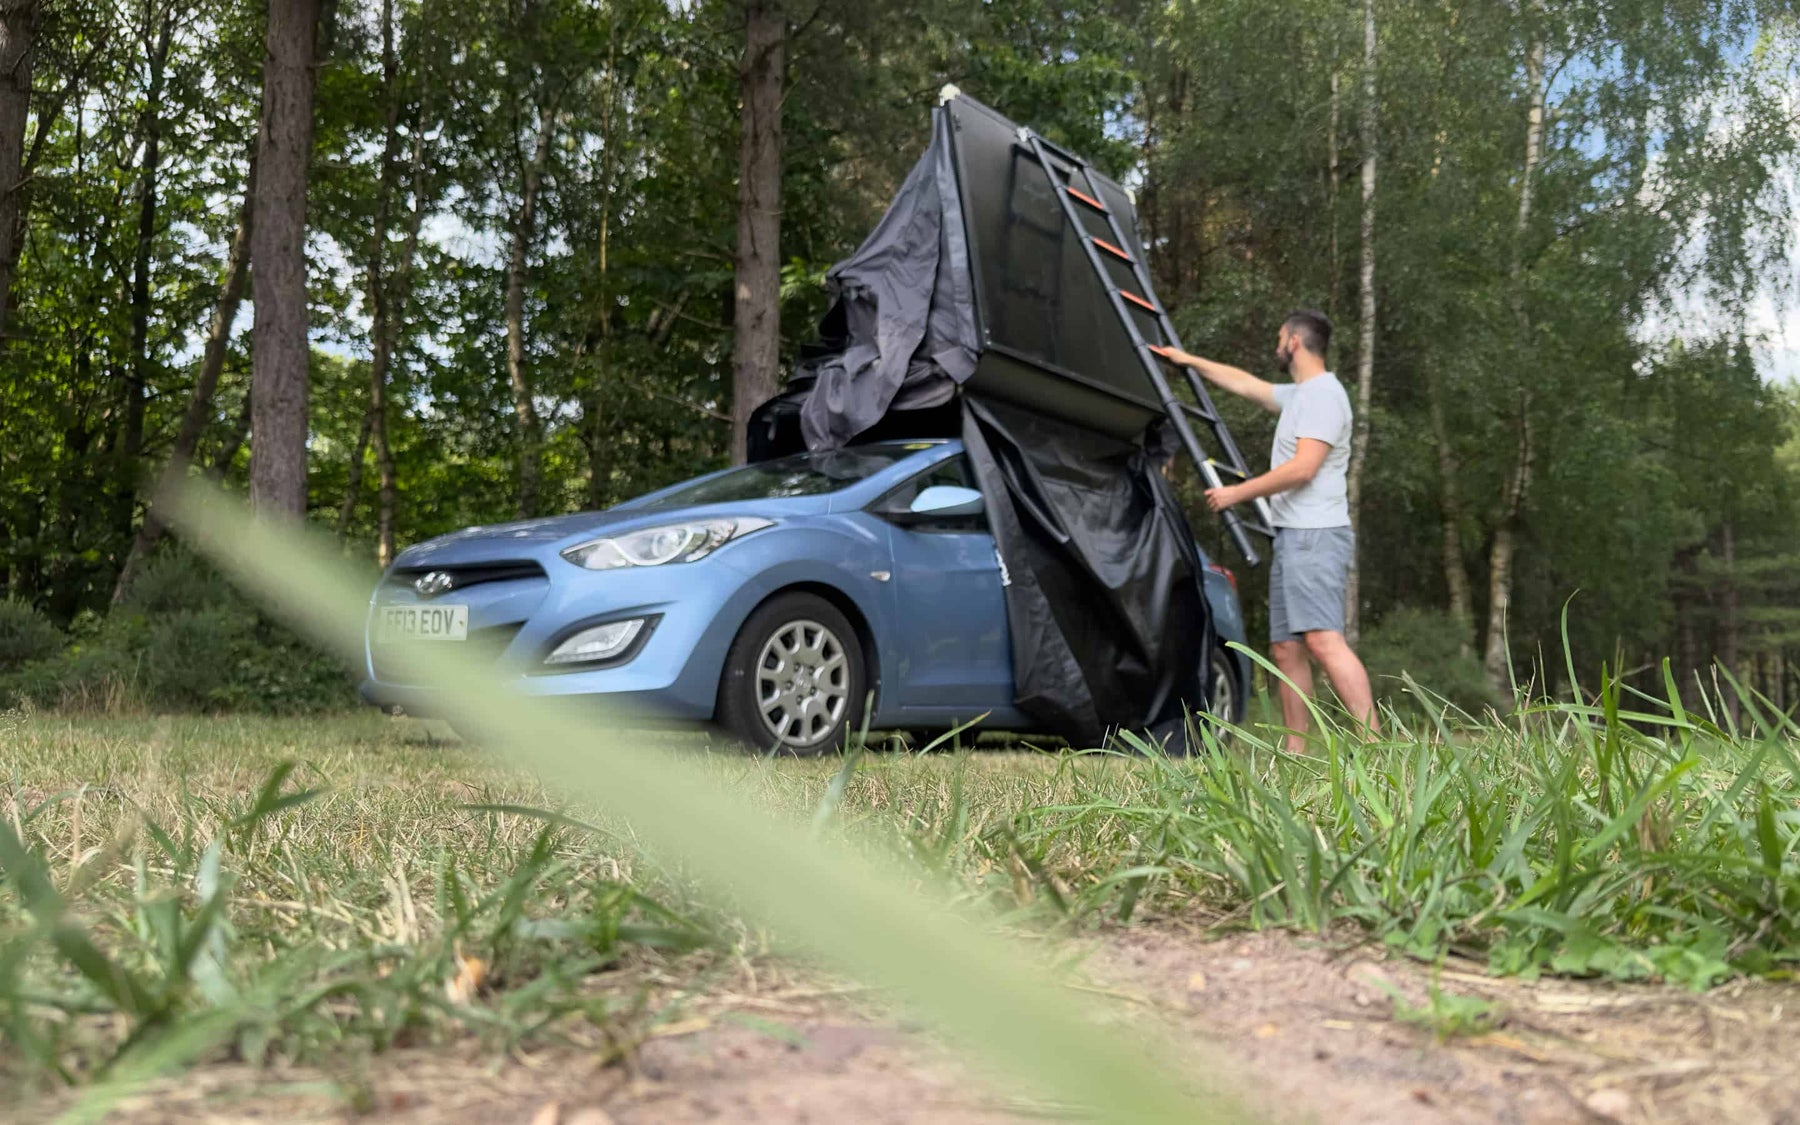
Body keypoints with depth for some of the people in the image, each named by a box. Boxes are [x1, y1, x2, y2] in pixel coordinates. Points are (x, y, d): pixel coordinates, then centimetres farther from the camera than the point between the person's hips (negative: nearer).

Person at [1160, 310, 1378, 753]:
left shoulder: (1323, 394, -10)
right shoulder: (1297, 395, 21)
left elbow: (1303, 468, -20)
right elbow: (1244, 383, 36)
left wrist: (1237, 493, -13)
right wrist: (1189, 360, 41)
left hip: (1315, 535, -10)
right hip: (1292, 535, 10)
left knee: (1323, 639, -22)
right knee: (1286, 648, 8)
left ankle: (1372, 741, -26)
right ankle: (1296, 750, 12)